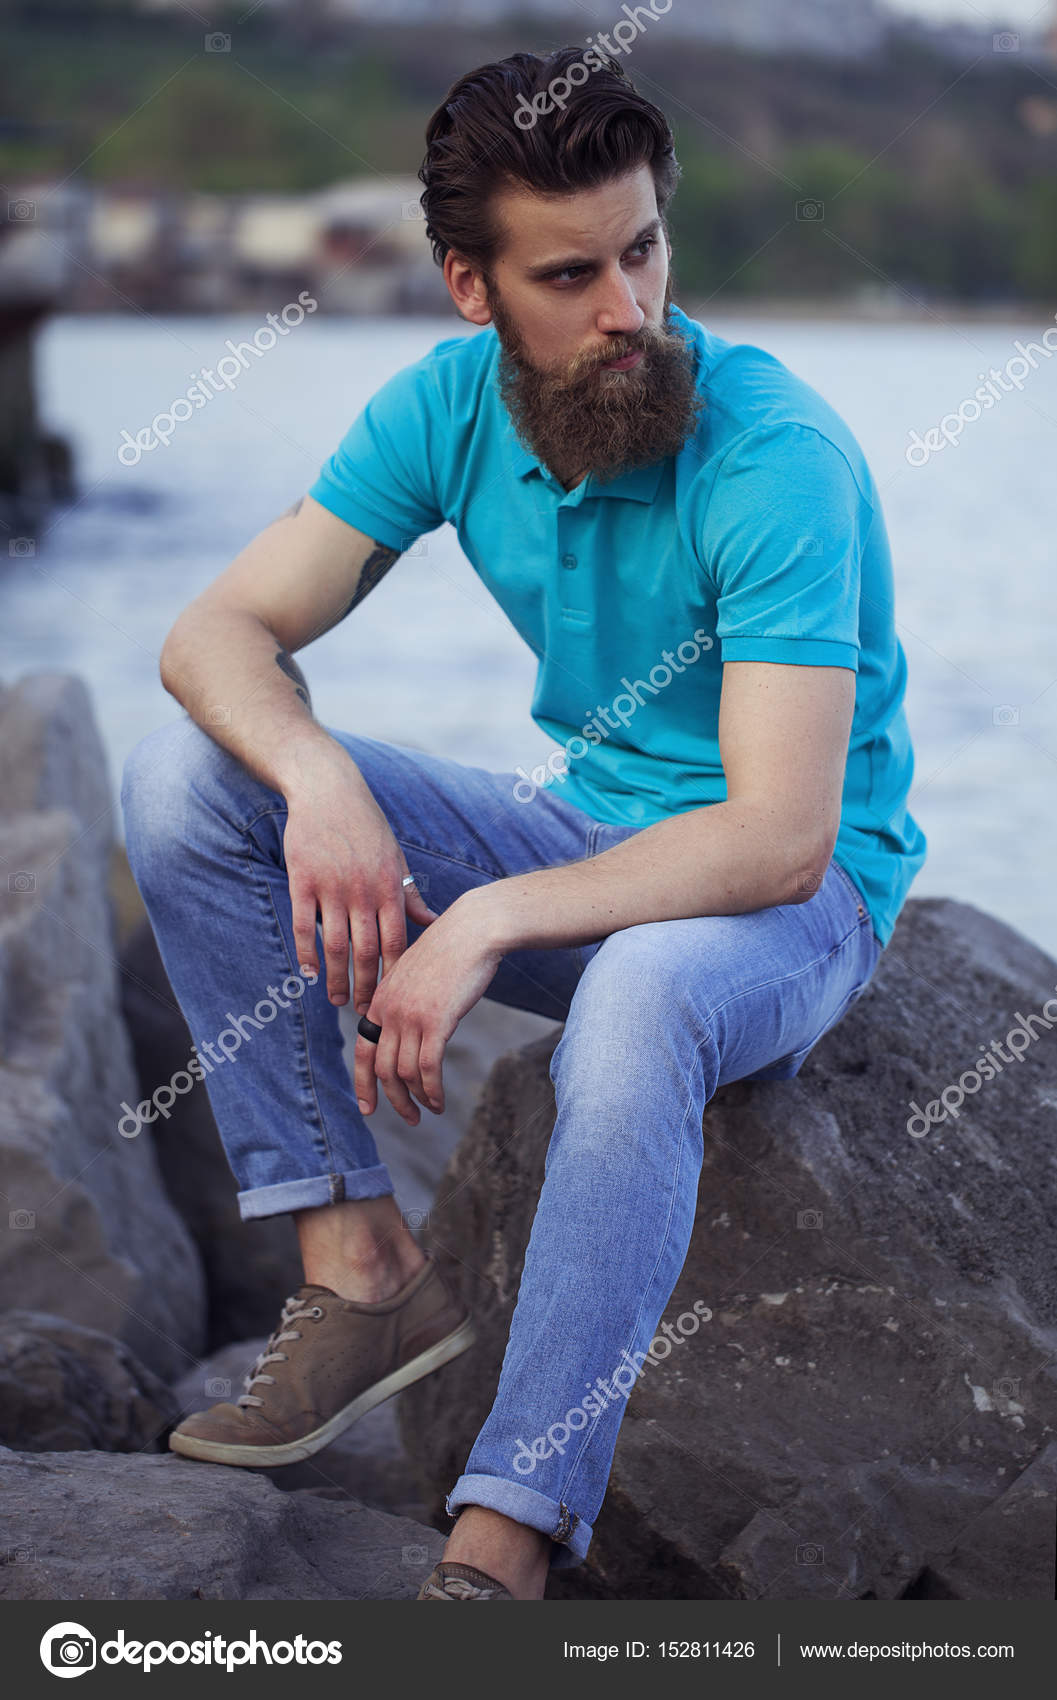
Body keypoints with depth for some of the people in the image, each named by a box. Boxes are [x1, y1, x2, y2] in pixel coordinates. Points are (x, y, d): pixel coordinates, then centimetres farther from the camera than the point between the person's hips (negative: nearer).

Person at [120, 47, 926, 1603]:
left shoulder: (779, 456, -25)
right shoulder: (452, 402, -7)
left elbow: (781, 837, -30)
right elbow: (220, 632, -8)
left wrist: (489, 921, -35)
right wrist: (315, 778, -30)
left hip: (797, 893, -6)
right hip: (581, 827, 6)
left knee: (634, 1000, -43)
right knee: (180, 783, -11)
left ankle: (502, 1548, -38)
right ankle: (362, 1265, -14)